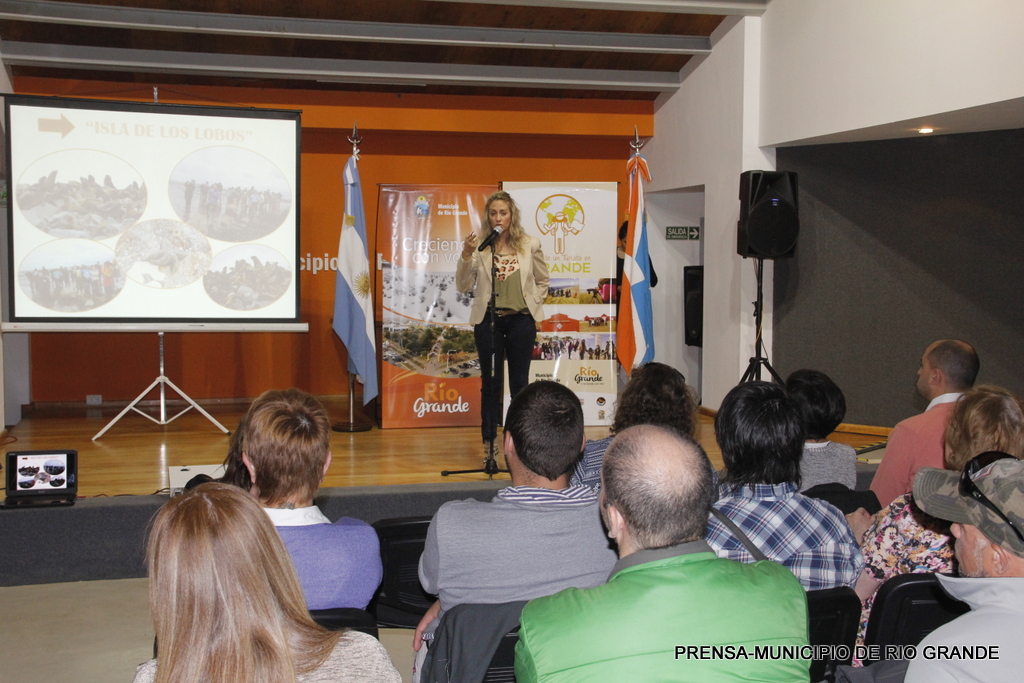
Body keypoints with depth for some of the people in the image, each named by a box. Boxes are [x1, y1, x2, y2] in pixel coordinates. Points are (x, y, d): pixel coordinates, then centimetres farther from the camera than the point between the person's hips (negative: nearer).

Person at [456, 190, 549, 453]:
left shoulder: (530, 245, 2)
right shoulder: (480, 247, -2)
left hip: (521, 320, 1)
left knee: (519, 382, 7)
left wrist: (532, 304, 2)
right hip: (488, 320, 0)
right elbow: (463, 286, -6)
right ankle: (489, 440, 14)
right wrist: (466, 255, -17)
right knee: (491, 382, 6)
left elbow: (543, 281, 14)